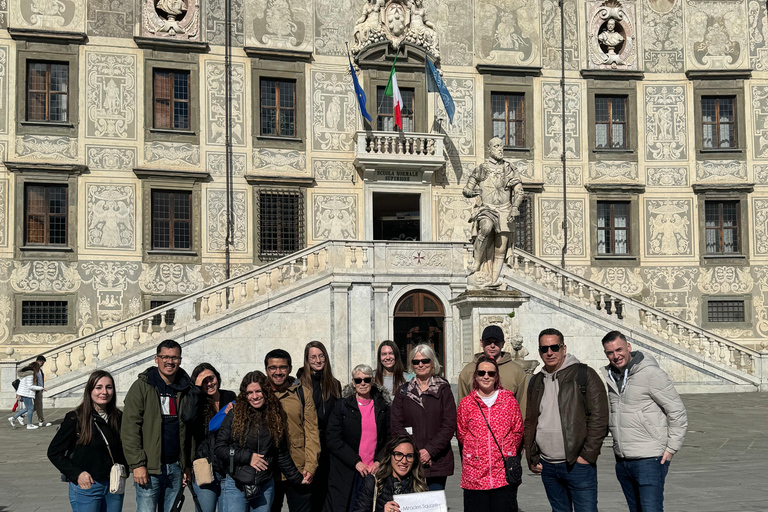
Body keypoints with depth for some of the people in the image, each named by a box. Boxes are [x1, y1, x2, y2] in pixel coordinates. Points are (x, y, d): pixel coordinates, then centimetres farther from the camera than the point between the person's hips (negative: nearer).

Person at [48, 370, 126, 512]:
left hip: (114, 488, 4)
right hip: (86, 486, -4)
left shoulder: (118, 418, 6)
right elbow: (54, 452, -4)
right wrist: (77, 474, -13)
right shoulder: (75, 419, -7)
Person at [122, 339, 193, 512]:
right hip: (149, 467, -4)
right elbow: (130, 428, -9)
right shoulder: (142, 387, -3)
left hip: (176, 467, 4)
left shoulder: (185, 388, 10)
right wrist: (137, 464, -15)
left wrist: (188, 465, 10)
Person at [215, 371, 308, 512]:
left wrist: (298, 479, 14)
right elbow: (219, 448, -3)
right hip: (235, 486, -2)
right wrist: (248, 456, -10)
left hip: (265, 487, 2)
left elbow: (283, 455, 13)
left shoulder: (276, 417, 6)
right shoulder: (234, 415, -1)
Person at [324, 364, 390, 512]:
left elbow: (389, 438, 11)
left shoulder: (382, 407, 10)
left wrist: (380, 462, -4)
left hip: (375, 471, 2)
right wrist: (356, 462, -11)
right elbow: (333, 440, -3)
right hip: (347, 474, -1)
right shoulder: (343, 406, 4)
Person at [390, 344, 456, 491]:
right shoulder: (403, 392, 11)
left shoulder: (443, 390, 7)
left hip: (438, 461, -1)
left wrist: (429, 450, -10)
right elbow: (396, 426, 5)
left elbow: (450, 425, 0)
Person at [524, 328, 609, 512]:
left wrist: (587, 455, -12)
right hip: (547, 467, 5)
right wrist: (532, 459, 11)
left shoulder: (584, 375, -3)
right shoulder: (536, 382, 13)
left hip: (578, 464, -5)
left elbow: (599, 417, -8)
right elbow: (529, 422, 18)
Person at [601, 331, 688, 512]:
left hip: (649, 459, -7)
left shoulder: (651, 373, -11)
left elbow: (678, 413, -8)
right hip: (622, 461, 7)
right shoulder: (610, 376, 9)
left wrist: (670, 449, -10)